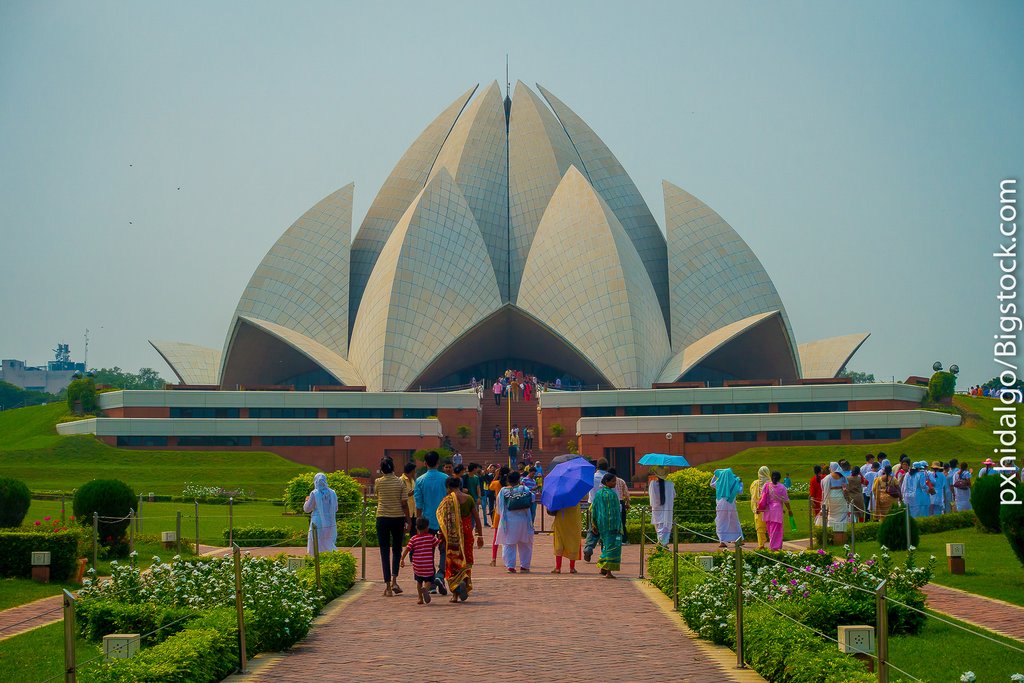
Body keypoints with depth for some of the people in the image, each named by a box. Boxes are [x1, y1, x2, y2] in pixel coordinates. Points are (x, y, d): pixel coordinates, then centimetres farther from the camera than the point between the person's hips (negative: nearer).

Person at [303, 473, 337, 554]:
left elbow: (307, 509, -3)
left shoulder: (314, 494, -10)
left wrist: (307, 500, 17)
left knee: (317, 548, 3)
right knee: (329, 547, 14)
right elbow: (335, 508, 10)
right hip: (331, 525, 4)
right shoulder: (332, 493, 1)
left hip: (318, 525, -4)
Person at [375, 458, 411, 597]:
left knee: (385, 552, 3)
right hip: (398, 518, 1)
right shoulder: (400, 482, -4)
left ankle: (388, 585, -2)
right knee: (397, 550, 16)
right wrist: (408, 520, 4)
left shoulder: (378, 482, -4)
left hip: (382, 519, -1)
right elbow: (404, 503, -4)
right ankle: (394, 580, 2)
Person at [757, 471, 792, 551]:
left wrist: (759, 507, 7)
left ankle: (772, 544, 23)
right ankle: (774, 546, -2)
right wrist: (789, 510, 8)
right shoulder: (782, 487, -6)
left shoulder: (766, 486, 0)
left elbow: (762, 498, -1)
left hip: (767, 510, 3)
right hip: (777, 510, -3)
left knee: (770, 529, 15)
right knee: (776, 529, 1)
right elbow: (785, 500, -3)